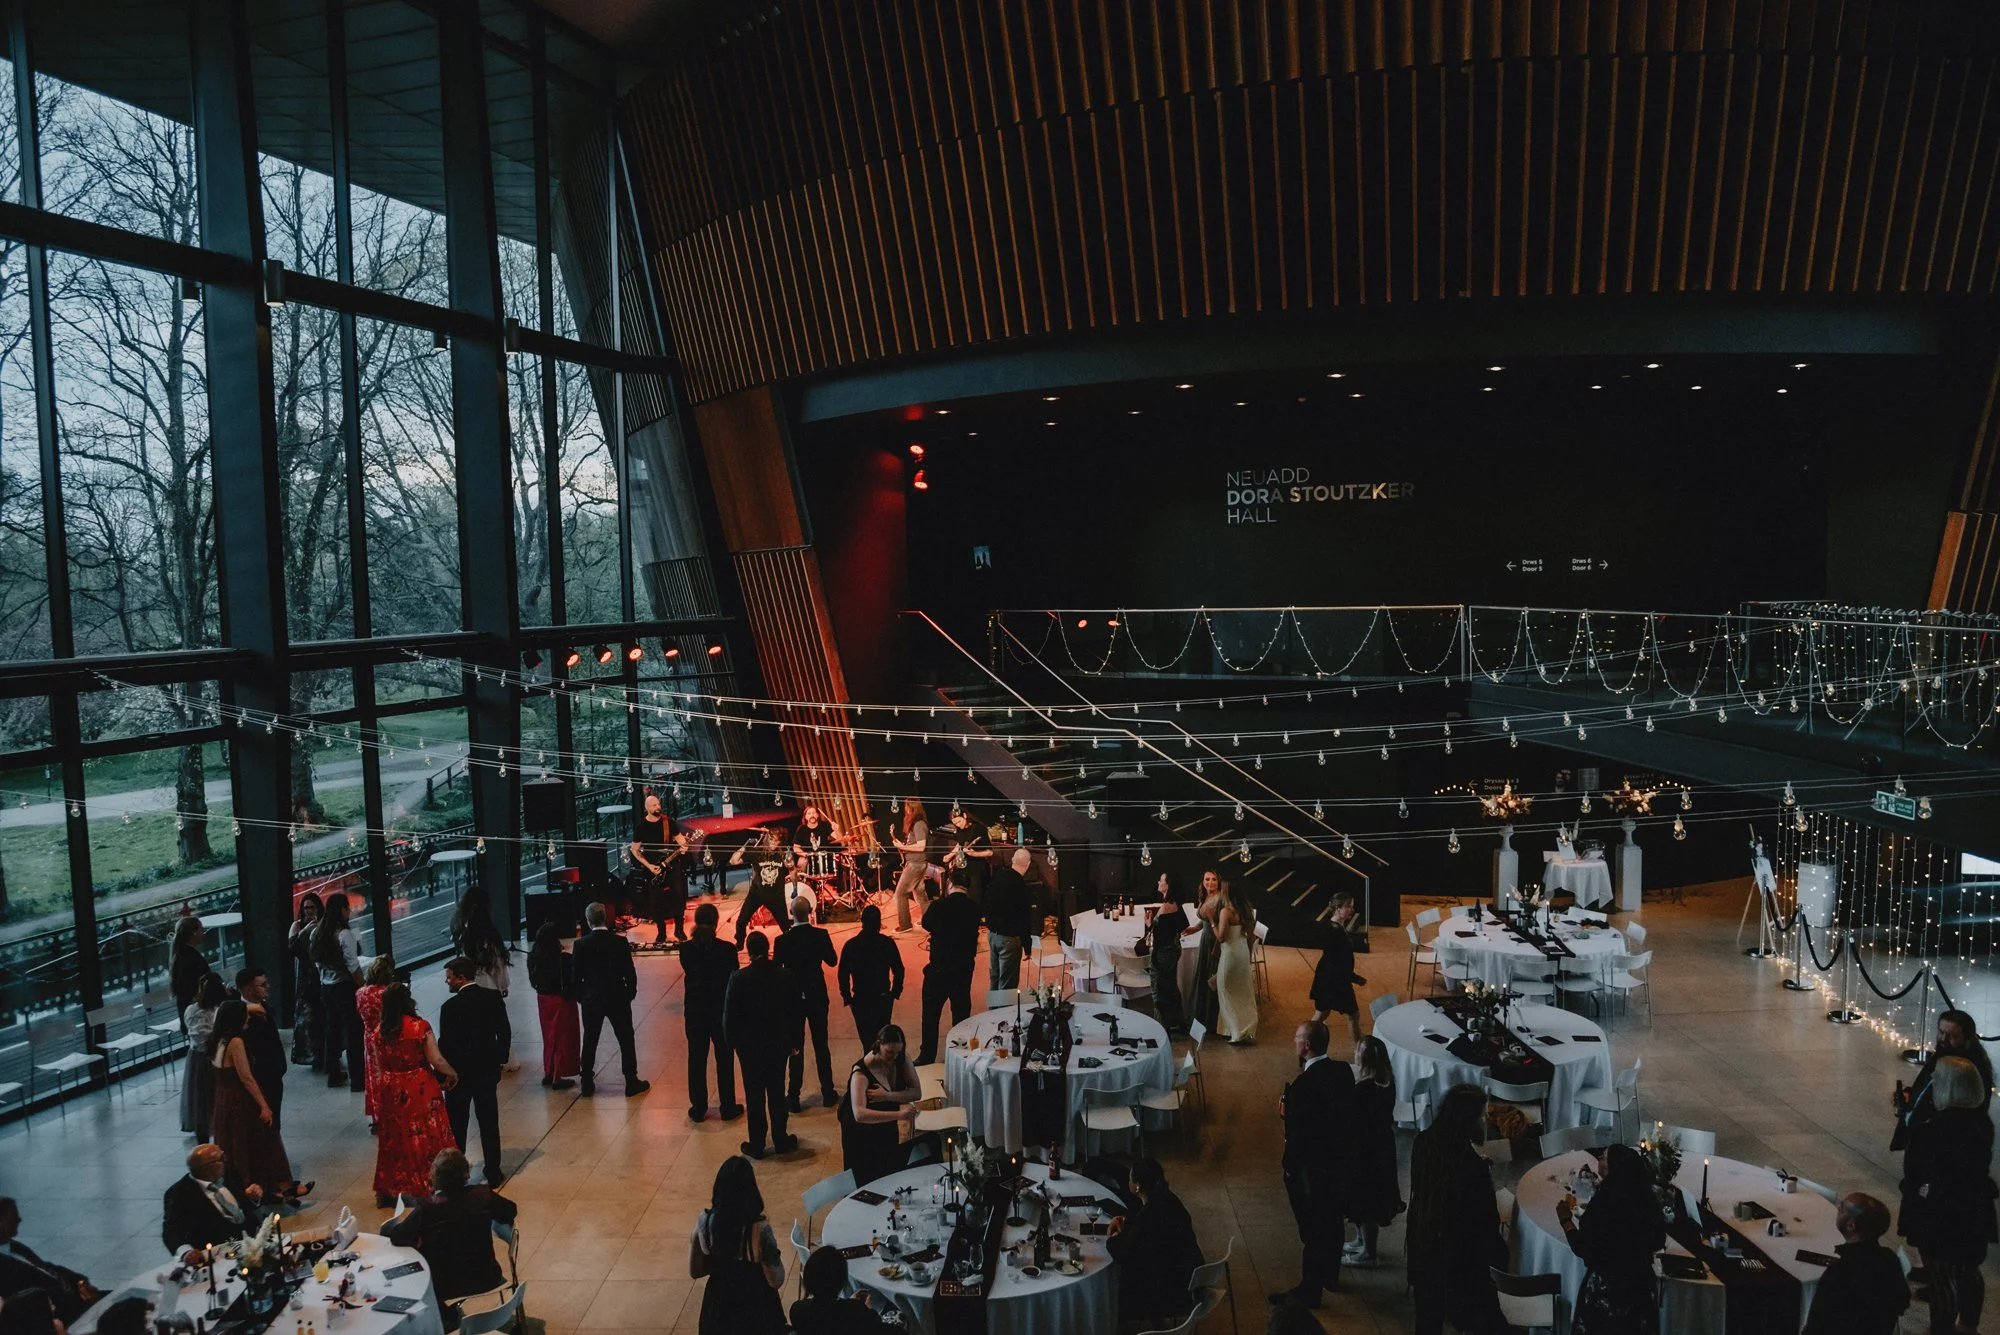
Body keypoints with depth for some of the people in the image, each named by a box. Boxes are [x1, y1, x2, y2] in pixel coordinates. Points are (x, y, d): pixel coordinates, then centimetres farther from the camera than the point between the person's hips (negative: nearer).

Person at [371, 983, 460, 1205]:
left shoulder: (380, 1032, -3)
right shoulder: (420, 1027, -15)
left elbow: (380, 1065, 5)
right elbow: (437, 1060, -14)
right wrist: (452, 1074, 3)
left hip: (391, 1092, 4)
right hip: (420, 1090, -4)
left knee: (395, 1139, 16)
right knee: (426, 1137, 8)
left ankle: (388, 1190, 26)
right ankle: (430, 1185, 14)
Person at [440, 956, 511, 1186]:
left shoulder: (451, 1007, -19)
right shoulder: (493, 997, -5)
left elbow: (445, 1044, -15)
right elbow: (505, 1032, 1)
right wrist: (501, 1059, 14)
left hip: (459, 1073, -4)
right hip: (487, 1070, 4)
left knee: (457, 1127, 10)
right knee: (489, 1123, 14)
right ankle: (493, 1173, 20)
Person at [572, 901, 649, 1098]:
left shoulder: (580, 945, -10)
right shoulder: (620, 942, -12)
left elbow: (576, 974, -5)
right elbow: (629, 972, -8)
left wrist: (580, 996, 11)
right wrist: (631, 992, 8)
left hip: (591, 1000, 1)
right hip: (618, 998, -1)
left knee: (589, 1041, 14)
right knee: (626, 1040, 9)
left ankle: (587, 1084, 20)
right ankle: (631, 1082, 12)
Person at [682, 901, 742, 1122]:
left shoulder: (686, 949, -12)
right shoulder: (726, 949, -17)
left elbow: (688, 972, 5)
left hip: (694, 1011, 2)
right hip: (721, 1010, -2)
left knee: (696, 1059, 14)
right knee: (724, 1060, 12)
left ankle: (698, 1109, 22)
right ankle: (728, 1108, 21)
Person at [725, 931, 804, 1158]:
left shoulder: (738, 979, -17)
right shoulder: (785, 976, -10)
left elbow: (729, 1014, -10)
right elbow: (797, 1010, -3)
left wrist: (730, 1042, 5)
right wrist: (795, 1040, 9)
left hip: (749, 1045, -2)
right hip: (778, 1043, 2)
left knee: (754, 1095, 9)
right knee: (777, 1092, 15)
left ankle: (757, 1144, 16)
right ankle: (780, 1140, 24)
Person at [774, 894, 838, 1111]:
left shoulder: (783, 941, -17)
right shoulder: (821, 935, -12)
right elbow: (832, 961, 1)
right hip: (817, 997, 2)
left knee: (795, 1047, 7)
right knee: (821, 1044, 14)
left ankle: (793, 1097, 11)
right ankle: (827, 1093, 22)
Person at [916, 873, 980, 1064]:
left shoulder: (939, 907, -18)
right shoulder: (973, 908, -6)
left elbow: (926, 924, 2)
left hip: (940, 967, -4)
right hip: (965, 968, 4)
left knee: (931, 1013, 8)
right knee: (961, 1012, 16)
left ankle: (927, 1057, 11)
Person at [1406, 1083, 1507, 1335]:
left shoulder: (1424, 1142, -9)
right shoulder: (1472, 1165, -30)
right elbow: (1486, 1219, -19)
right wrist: (1500, 1254, -2)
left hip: (1423, 1241, 7)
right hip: (1461, 1254, -7)